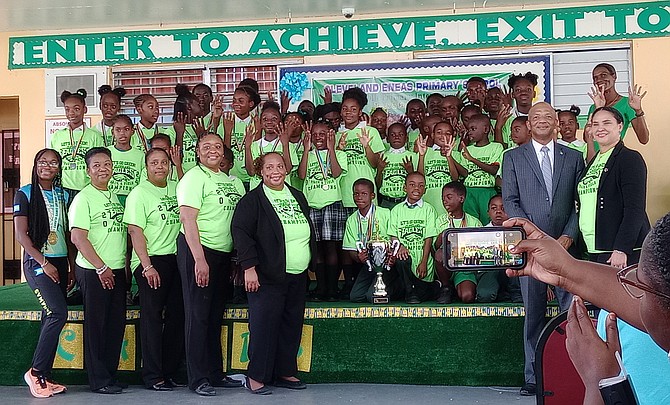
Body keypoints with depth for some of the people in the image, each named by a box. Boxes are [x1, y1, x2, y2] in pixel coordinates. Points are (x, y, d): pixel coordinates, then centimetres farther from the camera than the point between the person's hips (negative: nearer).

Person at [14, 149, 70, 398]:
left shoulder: (63, 195, 13)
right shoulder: (25, 193, -2)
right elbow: (20, 233, -8)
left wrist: (70, 267, 9)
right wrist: (44, 263, -12)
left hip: (60, 262, 6)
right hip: (36, 262, -5)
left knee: (51, 319, 4)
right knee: (59, 313, -19)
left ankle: (44, 377, 10)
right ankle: (35, 372, -8)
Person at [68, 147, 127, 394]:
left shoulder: (116, 196, 14)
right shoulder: (84, 198, -7)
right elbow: (78, 238, -14)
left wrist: (124, 264, 11)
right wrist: (101, 267, -14)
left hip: (117, 270, 7)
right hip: (93, 271, -7)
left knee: (117, 324, 9)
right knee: (96, 325, 0)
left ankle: (110, 373, 20)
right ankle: (99, 380, 8)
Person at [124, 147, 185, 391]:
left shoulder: (176, 188, 12)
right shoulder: (139, 193, -5)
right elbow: (135, 231, -11)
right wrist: (147, 266, -17)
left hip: (175, 259, 6)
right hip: (151, 261, -6)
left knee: (177, 316, 7)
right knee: (152, 317, -2)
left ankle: (169, 372, 17)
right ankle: (153, 376, 4)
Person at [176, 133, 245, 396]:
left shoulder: (230, 181, 16)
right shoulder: (194, 177, -8)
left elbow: (240, 219, 20)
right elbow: (188, 219, -16)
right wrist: (199, 259, -22)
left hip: (222, 253, 8)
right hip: (197, 251, -7)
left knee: (215, 315, 13)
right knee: (198, 315, -2)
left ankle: (215, 374, 22)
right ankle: (198, 379, 4)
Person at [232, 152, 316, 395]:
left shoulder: (297, 197, 15)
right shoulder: (252, 200, -5)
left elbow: (309, 232, 22)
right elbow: (241, 232, -13)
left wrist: (310, 264, 19)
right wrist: (249, 267, -21)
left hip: (298, 276, 7)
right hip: (268, 275, -6)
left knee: (292, 324, 10)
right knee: (264, 324, -8)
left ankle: (285, 372, 20)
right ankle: (256, 377, 1)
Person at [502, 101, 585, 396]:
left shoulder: (573, 157, 13)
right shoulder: (513, 158, 9)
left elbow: (582, 201, 8)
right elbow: (510, 201, 2)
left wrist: (569, 236, -6)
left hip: (566, 243, 1)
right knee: (533, 313, 2)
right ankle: (534, 377, 9)